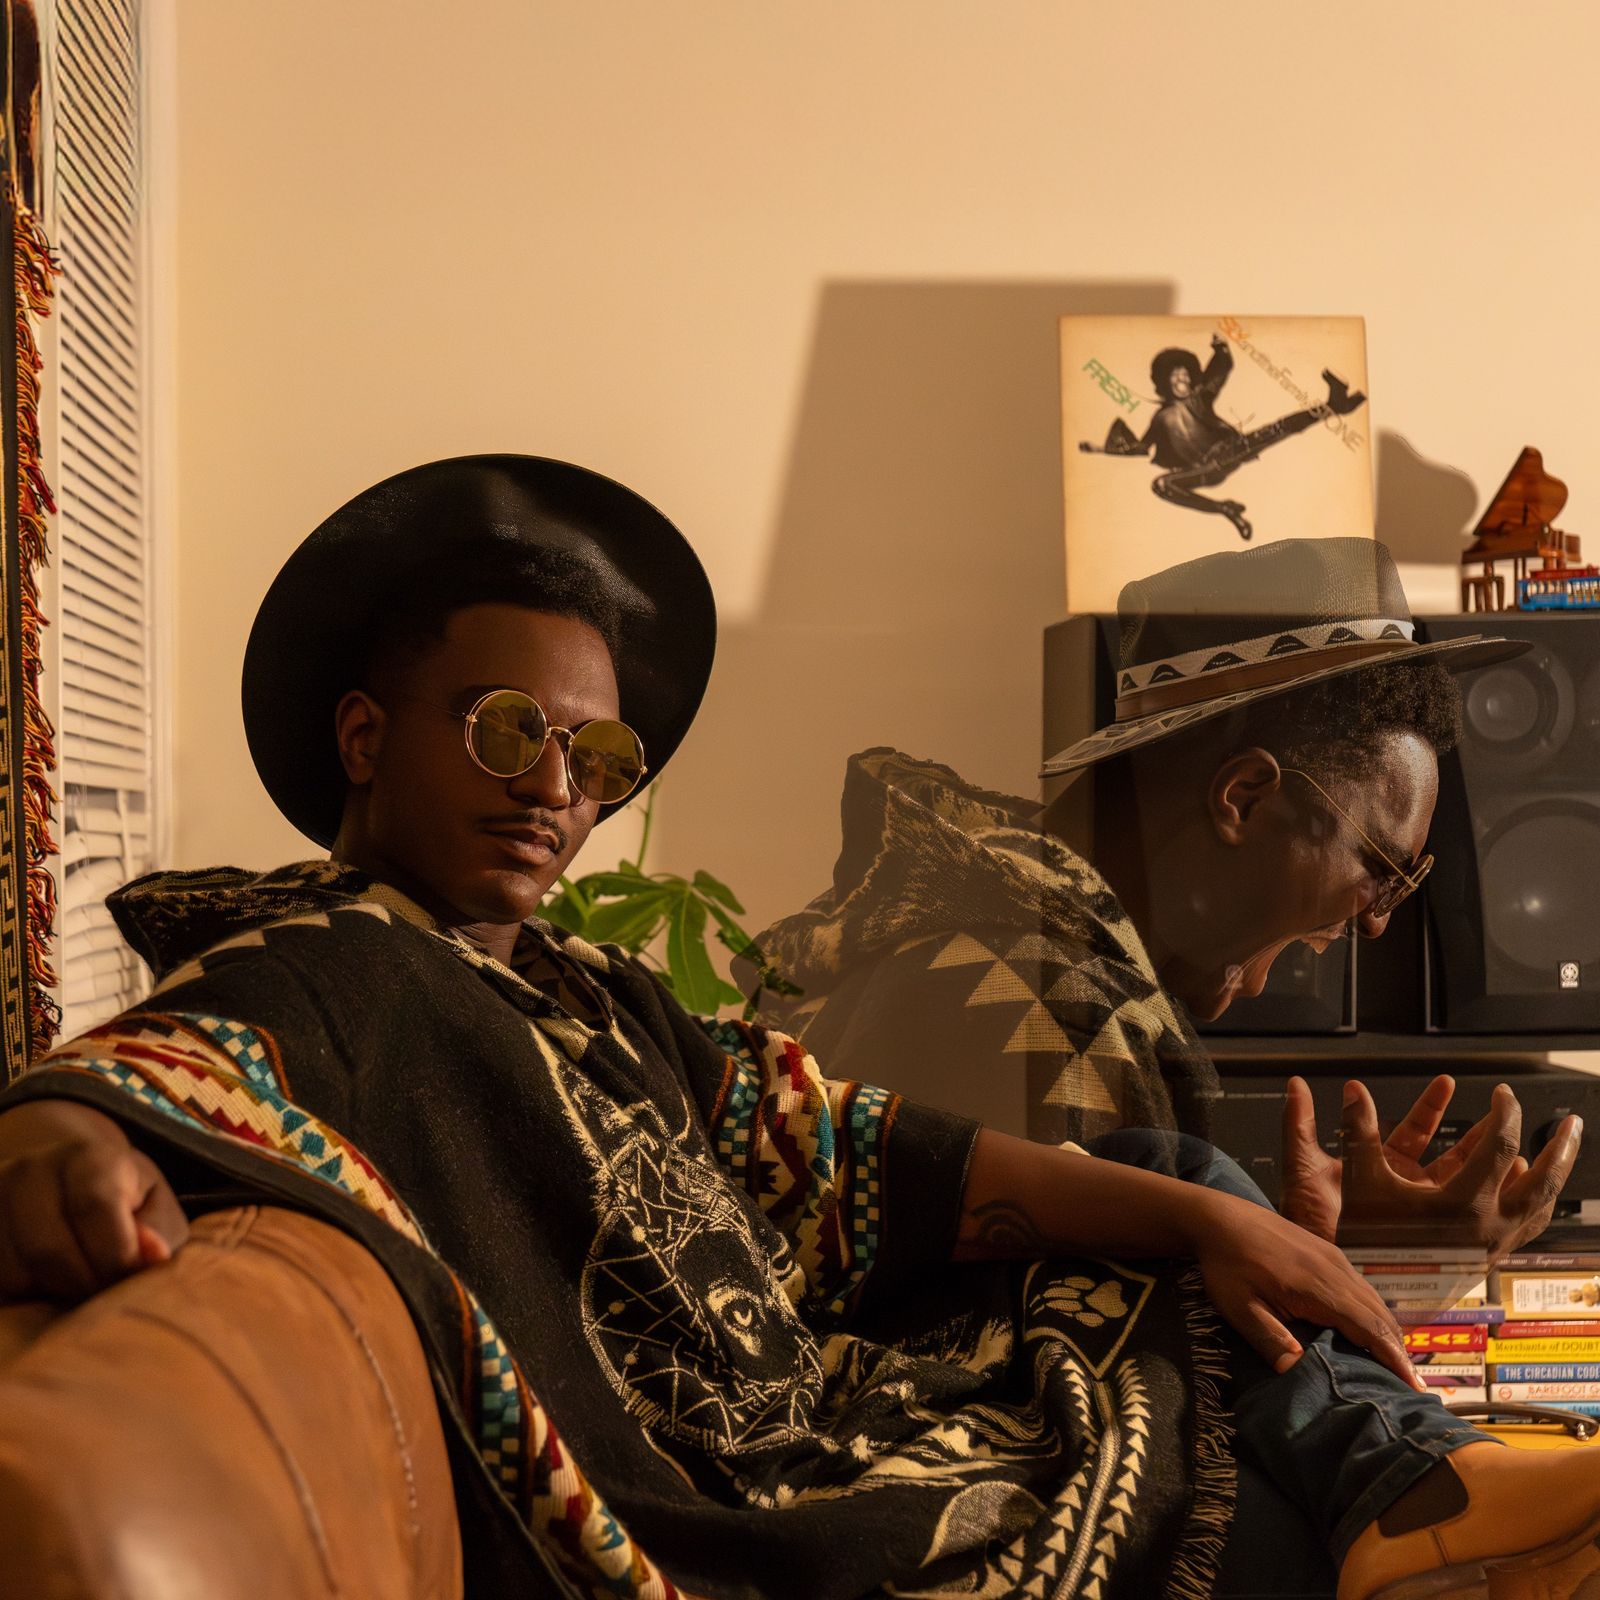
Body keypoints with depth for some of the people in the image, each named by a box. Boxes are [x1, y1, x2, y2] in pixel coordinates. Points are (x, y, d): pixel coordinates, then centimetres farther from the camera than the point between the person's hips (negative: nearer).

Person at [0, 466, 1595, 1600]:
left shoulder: (592, 995, 13)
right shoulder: (323, 977, -10)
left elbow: (865, 1157, 6)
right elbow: (158, 1066, -31)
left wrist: (1200, 1212, -2)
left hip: (830, 1421, 9)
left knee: (1174, 1213, 13)